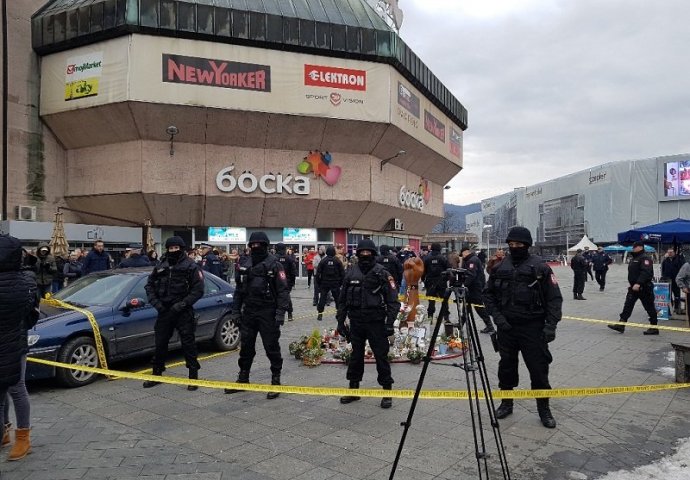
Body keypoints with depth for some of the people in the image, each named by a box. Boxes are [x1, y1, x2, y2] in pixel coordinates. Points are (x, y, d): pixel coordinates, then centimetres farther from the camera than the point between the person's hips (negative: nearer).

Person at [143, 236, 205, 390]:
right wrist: (155, 302, 0)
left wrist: (183, 304, -17)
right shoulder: (160, 267, 9)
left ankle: (193, 376, 9)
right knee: (160, 343, 12)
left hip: (183, 312, -4)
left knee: (188, 343, -1)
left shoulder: (191, 267, -5)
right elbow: (149, 285, 16)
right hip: (164, 311, 5)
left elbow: (198, 289, -9)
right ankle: (156, 374, 28)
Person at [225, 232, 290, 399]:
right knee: (246, 347, 14)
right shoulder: (244, 265, 10)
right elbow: (239, 289, 16)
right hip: (248, 313, 6)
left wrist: (280, 313, -18)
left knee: (272, 347, 1)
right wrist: (236, 310, 10)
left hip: (268, 313, -6)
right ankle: (243, 379, 28)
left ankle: (276, 381, 13)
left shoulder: (274, 265, -8)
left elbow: (283, 290, -11)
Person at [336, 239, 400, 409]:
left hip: (376, 322, -4)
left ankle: (387, 391, 13)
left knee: (381, 356, 1)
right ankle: (353, 389, 26)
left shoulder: (382, 273, -5)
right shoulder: (351, 273, 5)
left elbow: (393, 301, -7)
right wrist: (340, 320, 7)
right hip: (356, 322, 4)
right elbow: (342, 299, 11)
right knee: (356, 355, 13)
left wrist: (390, 323, -12)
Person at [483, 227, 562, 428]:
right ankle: (506, 402, 30)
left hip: (533, 327, -3)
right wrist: (497, 316, -4)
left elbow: (554, 298, -6)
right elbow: (488, 294, 9)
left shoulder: (540, 267, -7)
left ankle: (544, 408, 20)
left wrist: (551, 325, -14)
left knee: (538, 368, 3)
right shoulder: (500, 267, 2)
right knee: (506, 365, 13)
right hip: (506, 326, 3)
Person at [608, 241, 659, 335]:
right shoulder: (633, 258, 16)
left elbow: (646, 272, -26)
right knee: (627, 306, 4)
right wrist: (631, 283, 21)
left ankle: (654, 328, 12)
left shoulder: (645, 258, -14)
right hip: (634, 287, 10)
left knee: (650, 308, 2)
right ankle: (621, 325, 4)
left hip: (644, 288, -9)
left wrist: (638, 284, -33)